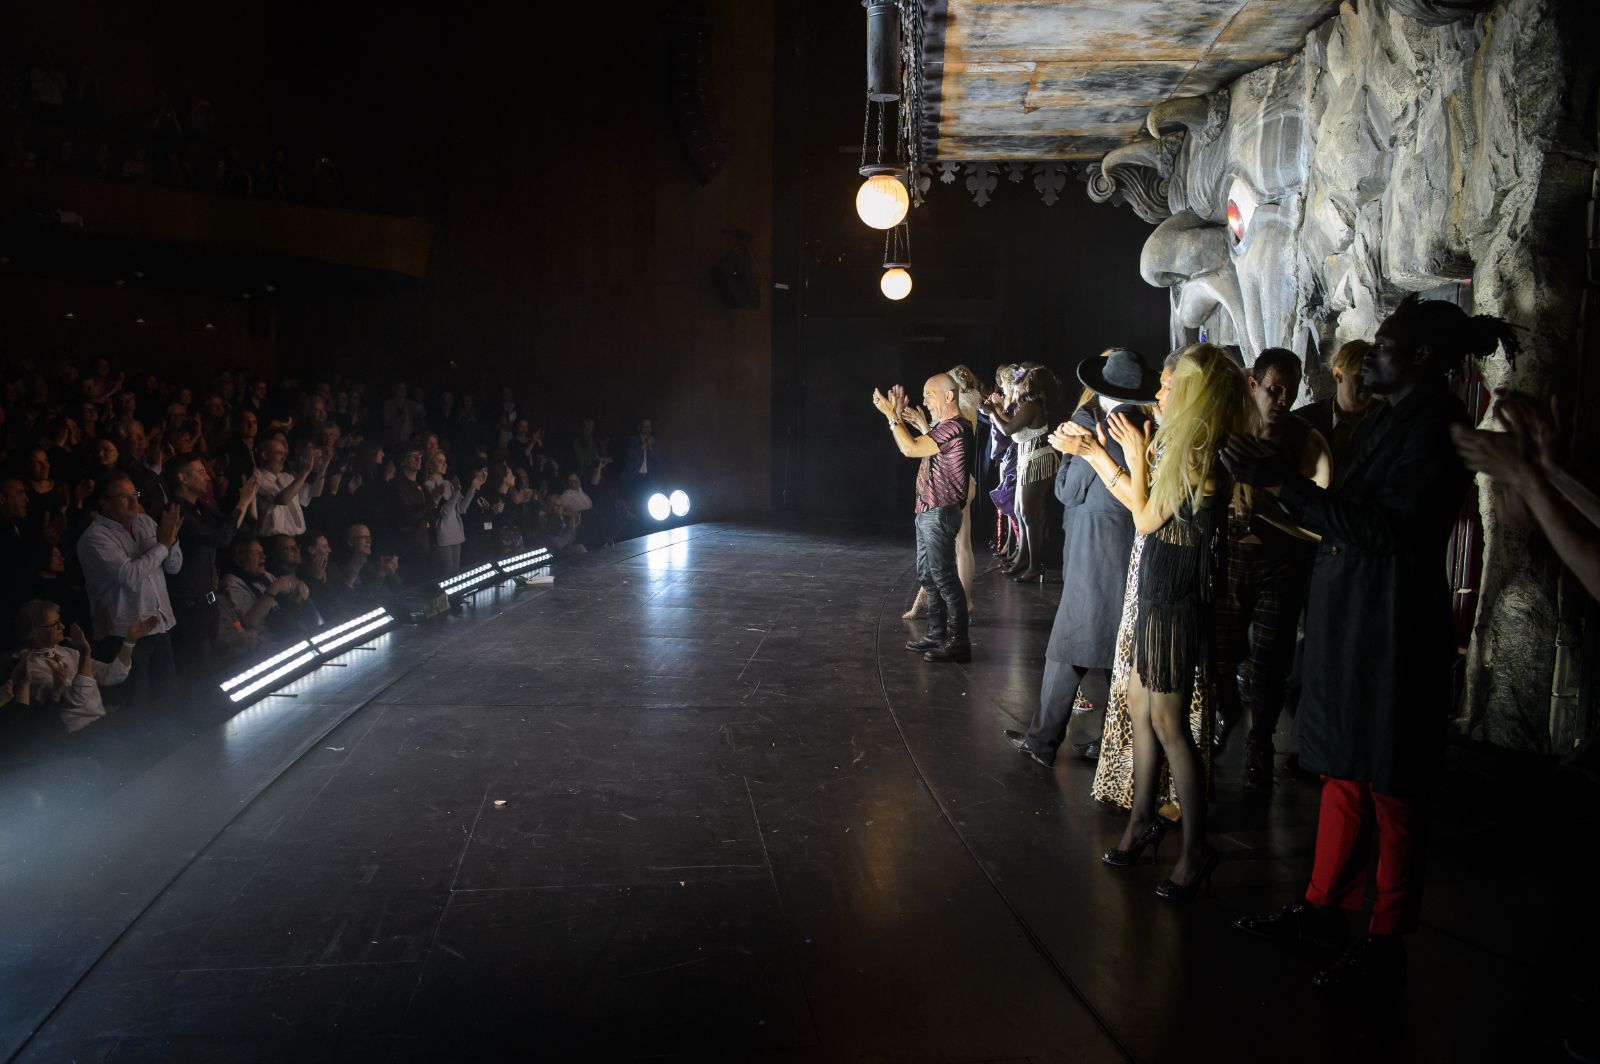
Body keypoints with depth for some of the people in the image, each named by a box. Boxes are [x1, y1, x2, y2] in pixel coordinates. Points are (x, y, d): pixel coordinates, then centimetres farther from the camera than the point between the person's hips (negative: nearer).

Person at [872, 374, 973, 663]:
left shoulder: (954, 427, -18)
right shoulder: (944, 427, 15)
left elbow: (910, 448, -21)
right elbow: (916, 447, 18)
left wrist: (891, 414, -14)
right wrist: (898, 416, 13)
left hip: (940, 514, -11)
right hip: (927, 512, 11)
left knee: (944, 577, -7)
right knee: (928, 575, 16)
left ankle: (958, 642, -2)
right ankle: (937, 634, 25)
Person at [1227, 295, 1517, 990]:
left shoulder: (1438, 427, -15)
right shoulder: (1387, 419, 13)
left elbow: (1381, 528, -22)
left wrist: (1284, 484, -22)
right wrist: (1279, 487, 9)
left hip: (1391, 629, -9)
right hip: (1346, 621, 9)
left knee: (1389, 789, 3)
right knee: (1343, 772, 16)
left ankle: (1387, 941, 17)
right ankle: (1325, 906, 29)